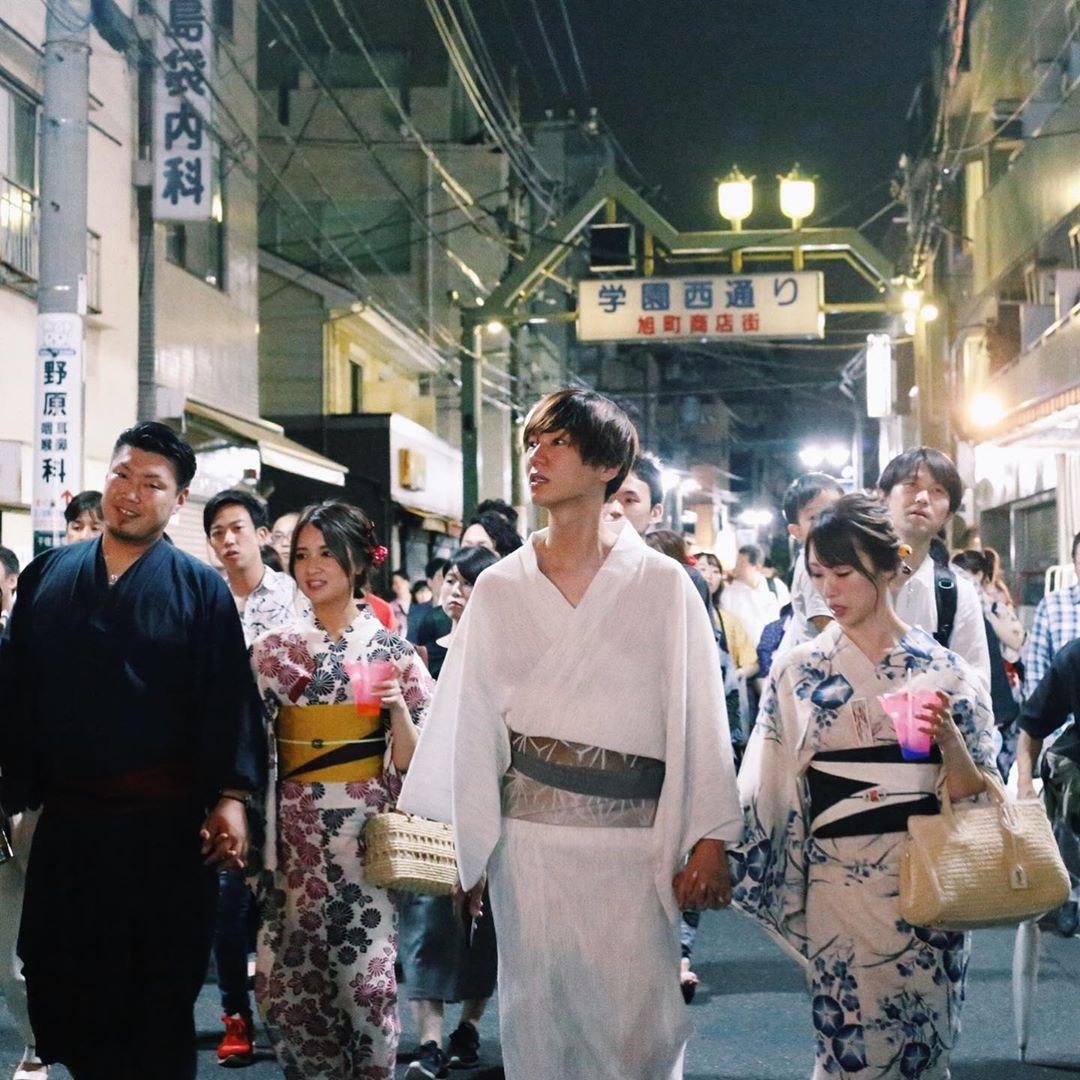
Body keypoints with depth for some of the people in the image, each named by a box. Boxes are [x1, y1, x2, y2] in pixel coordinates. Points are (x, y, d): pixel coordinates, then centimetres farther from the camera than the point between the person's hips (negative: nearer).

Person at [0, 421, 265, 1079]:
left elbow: (229, 700, -8)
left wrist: (230, 797, -16)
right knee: (60, 981, 10)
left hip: (163, 824, -3)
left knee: (160, 991, 6)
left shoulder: (202, 590, -2)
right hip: (66, 818, 3)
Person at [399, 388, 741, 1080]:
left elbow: (698, 718, 0)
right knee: (537, 1017, 8)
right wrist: (456, 851, 3)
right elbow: (466, 725, 6)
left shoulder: (663, 585, 0)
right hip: (529, 836, 2)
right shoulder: (499, 590, 6)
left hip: (635, 841, -2)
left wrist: (710, 842, -5)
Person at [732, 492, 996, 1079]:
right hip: (839, 882, -1)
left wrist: (948, 735, -17)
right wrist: (714, 856, -4)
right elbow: (767, 790, 4)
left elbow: (972, 794, 0)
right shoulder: (799, 669, 1)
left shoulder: (943, 670, 1)